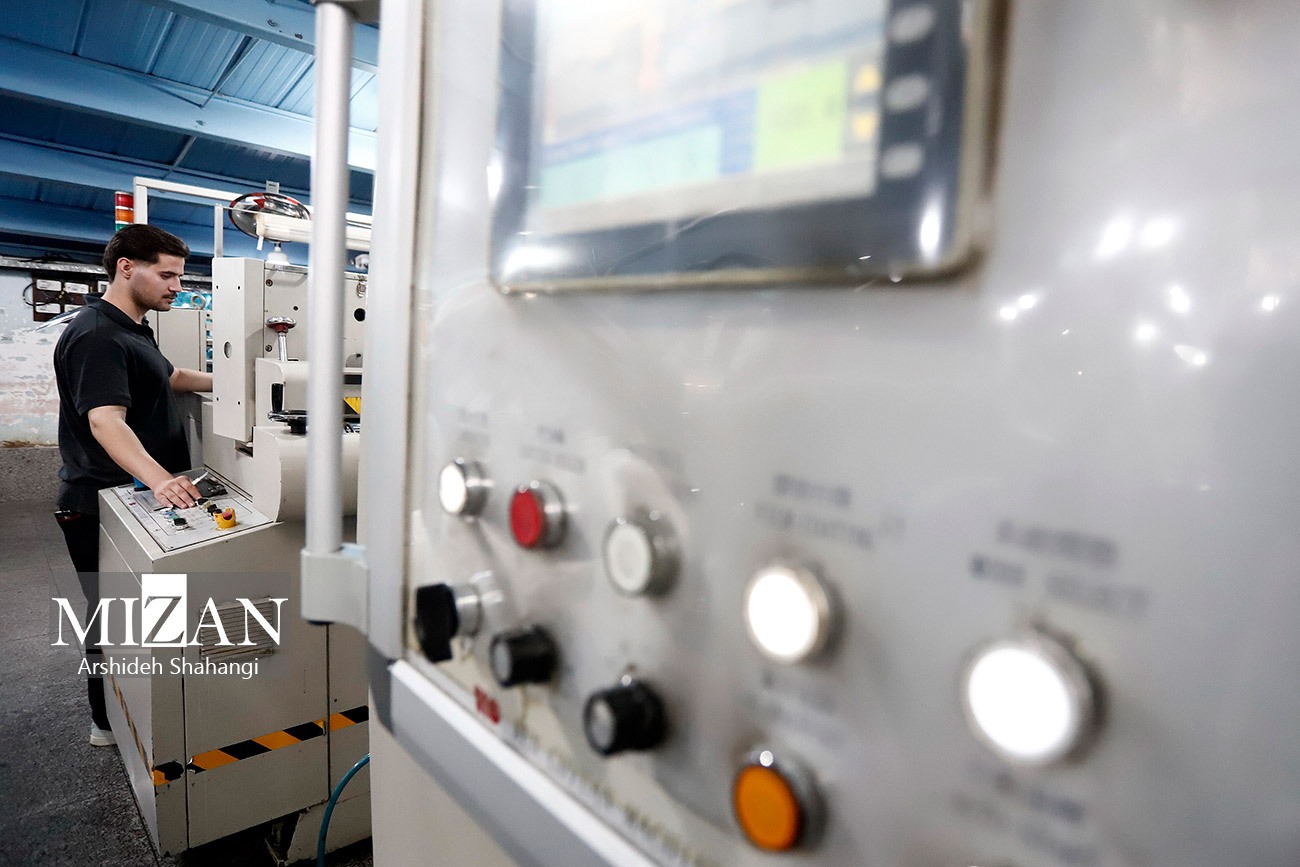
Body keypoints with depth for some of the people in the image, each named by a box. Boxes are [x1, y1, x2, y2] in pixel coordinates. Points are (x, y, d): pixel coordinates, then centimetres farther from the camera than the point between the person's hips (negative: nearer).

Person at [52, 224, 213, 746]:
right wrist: (158, 479, -51)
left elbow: (169, 377, 27)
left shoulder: (133, 329, 10)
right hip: (101, 508, -10)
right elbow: (106, 420, -36)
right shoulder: (97, 336, -23)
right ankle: (109, 723, 23)